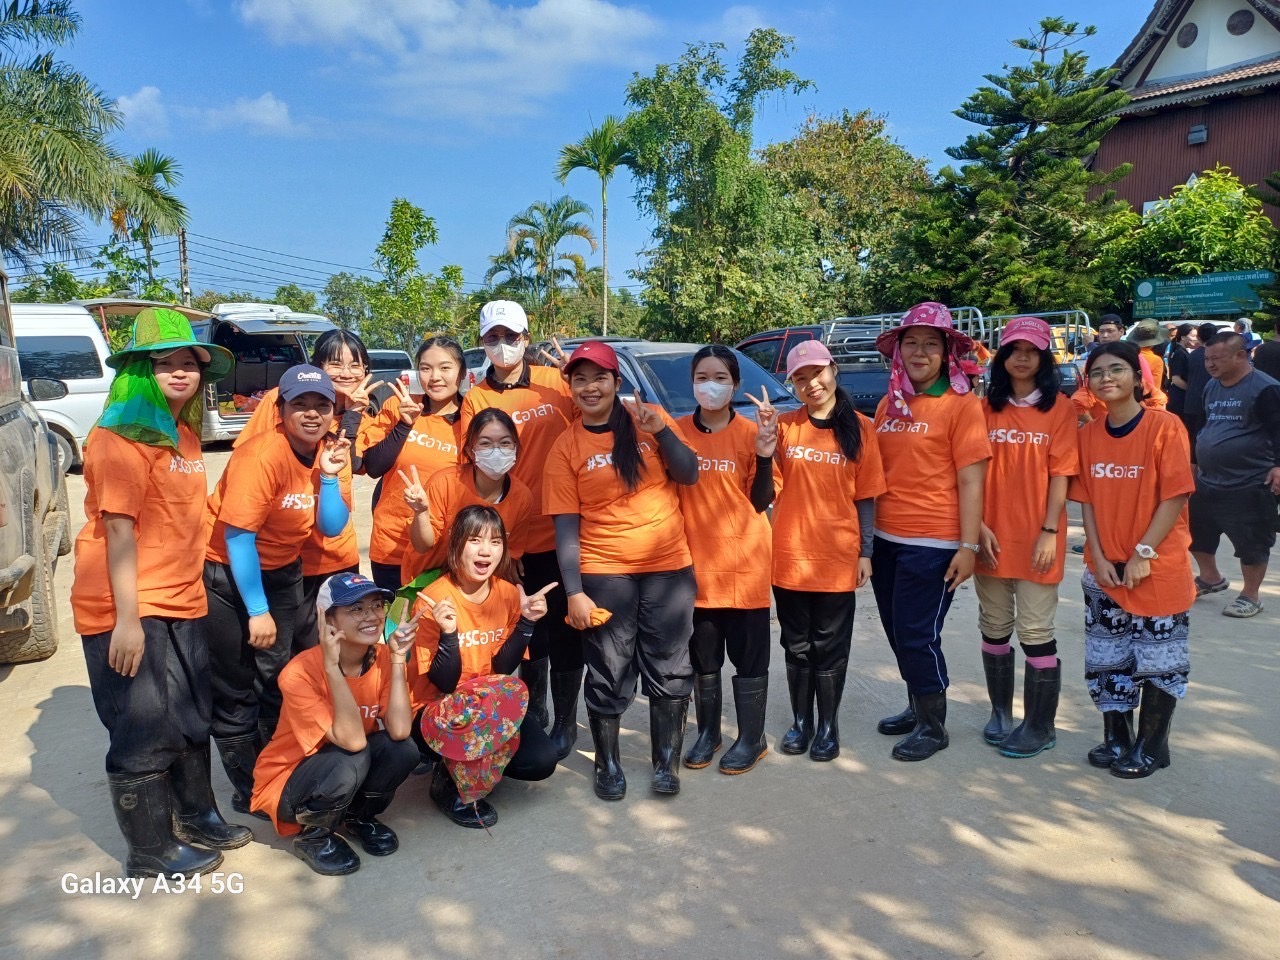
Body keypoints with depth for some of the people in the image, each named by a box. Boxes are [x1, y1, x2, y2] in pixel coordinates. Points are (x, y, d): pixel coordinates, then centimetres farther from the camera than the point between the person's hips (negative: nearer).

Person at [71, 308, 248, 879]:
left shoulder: (185, 434, 11)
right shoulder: (121, 436, -14)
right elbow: (118, 528, -19)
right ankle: (151, 852, 22)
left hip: (181, 604, 8)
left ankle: (196, 817, 38)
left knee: (190, 721, 20)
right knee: (145, 734, 4)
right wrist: (127, 619, -21)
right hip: (129, 610, -8)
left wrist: (190, 588, 12)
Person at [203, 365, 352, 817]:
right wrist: (257, 610, -21)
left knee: (278, 678, 13)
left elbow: (332, 527, -5)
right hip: (227, 572, -6)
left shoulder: (329, 453, -4)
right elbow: (238, 534, -25)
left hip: (281, 571, 6)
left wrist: (329, 476, -20)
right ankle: (249, 791, 18)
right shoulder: (262, 454, -25)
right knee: (235, 689, 2)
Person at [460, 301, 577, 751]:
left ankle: (565, 722, 25)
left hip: (565, 529, 0)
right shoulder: (476, 399, 1)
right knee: (529, 626, 15)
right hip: (516, 537, 0)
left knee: (565, 627, 8)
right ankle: (535, 708, 37)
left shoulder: (556, 381, 2)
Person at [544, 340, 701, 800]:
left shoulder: (648, 419, 1)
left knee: (669, 671, 10)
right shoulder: (566, 447, -3)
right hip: (604, 574, -1)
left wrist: (661, 431, -16)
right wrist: (574, 592, -9)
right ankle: (608, 764, 28)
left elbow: (689, 475, -3)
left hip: (669, 567, 1)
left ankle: (666, 762, 27)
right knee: (609, 676, 9)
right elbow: (565, 525, -4)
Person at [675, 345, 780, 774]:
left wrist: (764, 453, -16)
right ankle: (707, 732, 30)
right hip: (696, 561, 2)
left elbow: (761, 501, -3)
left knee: (749, 654, 7)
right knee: (703, 656, 14)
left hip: (744, 561, -2)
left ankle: (752, 738, 21)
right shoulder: (677, 431, 1)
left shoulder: (751, 432, -4)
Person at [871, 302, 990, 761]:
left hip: (932, 543, -6)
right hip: (886, 539, 6)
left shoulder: (961, 404, -7)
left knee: (917, 636, 0)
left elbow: (971, 481, -11)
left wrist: (968, 546, -15)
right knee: (898, 633, 16)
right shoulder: (890, 404, 9)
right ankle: (917, 708, 35)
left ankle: (933, 726, 20)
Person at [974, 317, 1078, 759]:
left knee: (1035, 631, 2)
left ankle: (1040, 726, 14)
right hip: (991, 536, 3)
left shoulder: (1060, 408, -1)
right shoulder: (987, 408, 5)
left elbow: (1061, 474, -5)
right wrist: (978, 527, -5)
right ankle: (1000, 712, 28)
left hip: (1036, 538, -3)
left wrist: (1049, 531, -11)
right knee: (995, 628, 13)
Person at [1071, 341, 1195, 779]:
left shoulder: (1165, 426, -11)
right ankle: (1116, 738, 27)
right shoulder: (1088, 434, 3)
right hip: (1104, 571, 4)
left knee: (1159, 660, 6)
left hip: (1159, 570, -4)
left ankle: (1151, 747, 21)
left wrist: (1143, 554, -15)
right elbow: (1088, 501, 4)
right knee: (1107, 658, 11)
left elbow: (1176, 496, -13)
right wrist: (1099, 557, -5)